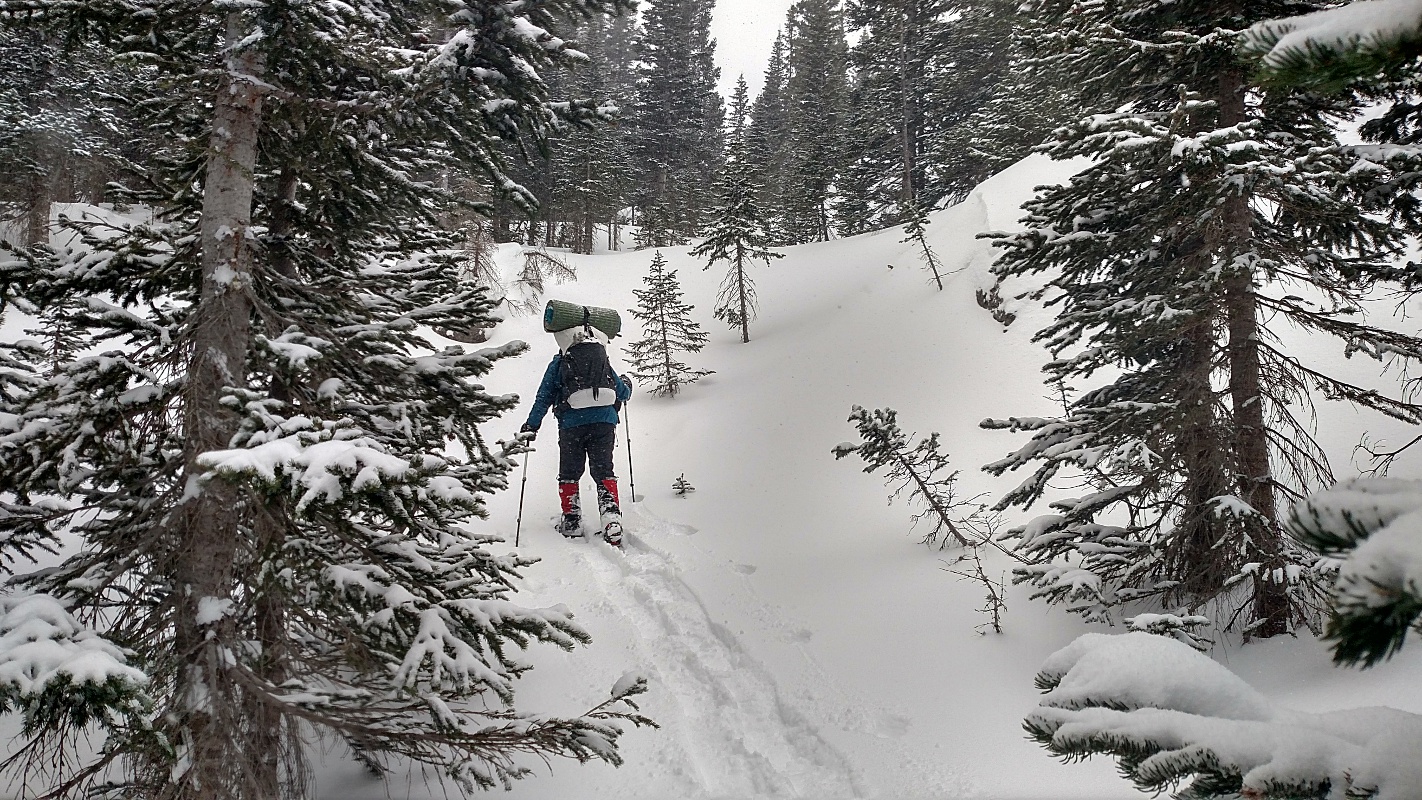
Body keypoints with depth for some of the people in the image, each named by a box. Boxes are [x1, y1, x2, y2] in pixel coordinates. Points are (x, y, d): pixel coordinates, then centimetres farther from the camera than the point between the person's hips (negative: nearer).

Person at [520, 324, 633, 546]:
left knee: (569, 473, 13)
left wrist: (532, 425, 15)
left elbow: (544, 397, 8)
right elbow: (623, 393, 22)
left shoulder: (558, 364, 10)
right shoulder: (603, 362, 15)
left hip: (572, 424, -1)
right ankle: (612, 520, -11)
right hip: (604, 421, 1)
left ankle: (572, 521, 13)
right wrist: (626, 386, 45)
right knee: (603, 471, 4)